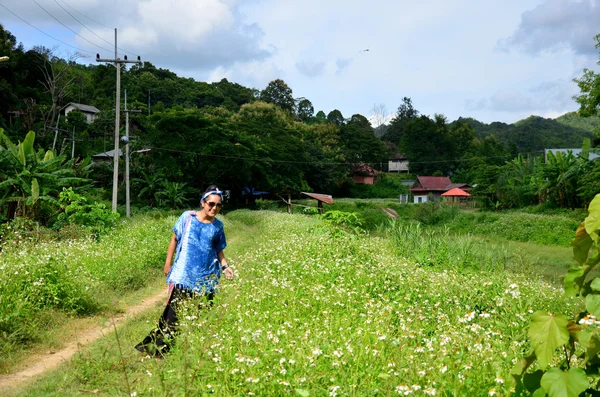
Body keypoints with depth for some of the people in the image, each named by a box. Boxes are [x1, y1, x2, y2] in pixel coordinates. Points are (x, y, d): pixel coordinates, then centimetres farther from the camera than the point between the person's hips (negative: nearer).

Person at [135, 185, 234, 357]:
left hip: (207, 278, 2)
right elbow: (175, 239, 6)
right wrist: (168, 263, 6)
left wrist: (225, 266, -5)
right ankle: (157, 347, 6)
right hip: (184, 275, -2)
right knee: (173, 311, -6)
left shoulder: (217, 226, 3)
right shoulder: (187, 217, -3)